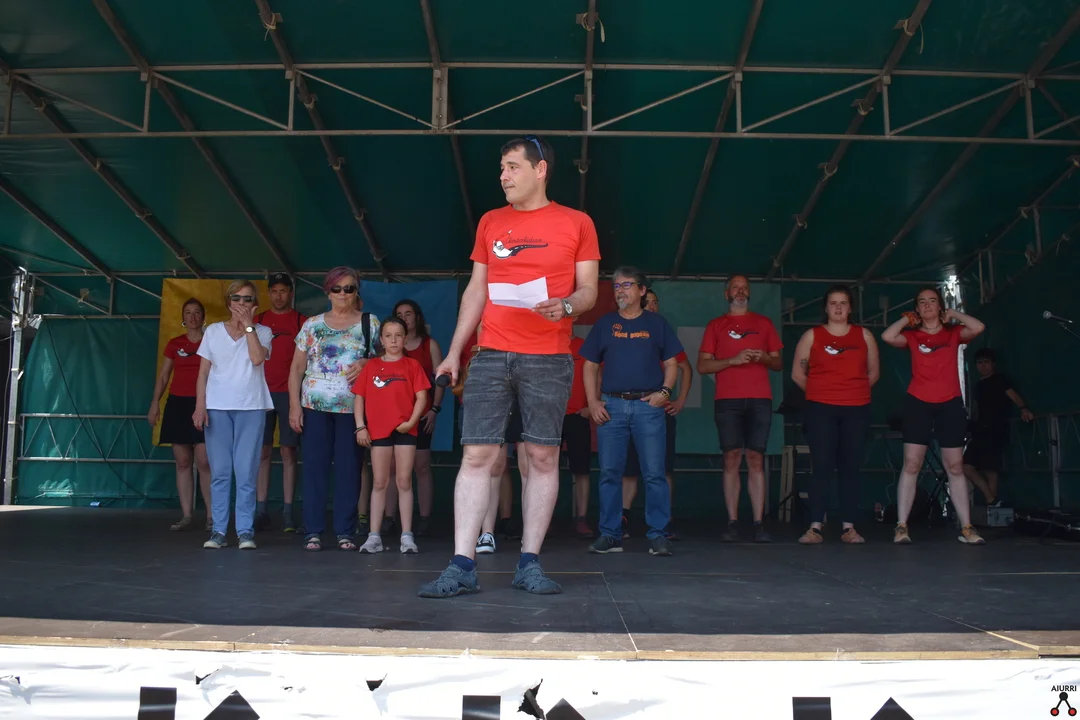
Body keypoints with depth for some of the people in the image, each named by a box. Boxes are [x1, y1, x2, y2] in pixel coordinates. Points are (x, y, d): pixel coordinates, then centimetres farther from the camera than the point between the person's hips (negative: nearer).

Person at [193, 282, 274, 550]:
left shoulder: (262, 332, 7)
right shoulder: (213, 331, 10)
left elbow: (257, 358, -14)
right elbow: (203, 373, 8)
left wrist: (248, 325, -8)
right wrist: (200, 406, -1)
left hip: (251, 407, -1)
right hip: (217, 407, 1)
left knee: (246, 472, -4)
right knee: (219, 472, 1)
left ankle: (245, 530, 1)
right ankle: (218, 530, 5)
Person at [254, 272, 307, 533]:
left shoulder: (301, 322, 6)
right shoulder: (258, 320, 12)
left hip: (289, 393, -2)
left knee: (288, 452, -1)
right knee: (262, 451, 1)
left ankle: (287, 512, 2)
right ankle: (260, 511, 5)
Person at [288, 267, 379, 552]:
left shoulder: (370, 323, 8)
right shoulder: (312, 324, 10)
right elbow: (297, 368, 9)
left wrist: (367, 363, -13)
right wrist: (294, 405, 0)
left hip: (353, 408, -1)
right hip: (315, 407, 1)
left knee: (349, 469, 0)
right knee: (314, 467, 0)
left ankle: (345, 531, 8)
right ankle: (312, 531, 6)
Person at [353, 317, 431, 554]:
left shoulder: (412, 365, 4)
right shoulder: (371, 366, 9)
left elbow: (421, 396, -1)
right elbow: (359, 396, 7)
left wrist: (411, 421, -13)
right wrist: (360, 427, -2)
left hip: (405, 430, -1)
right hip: (378, 430, 1)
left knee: (404, 482, 2)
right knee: (379, 483, 5)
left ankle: (407, 535, 6)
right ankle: (374, 536, 8)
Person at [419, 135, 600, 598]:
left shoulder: (576, 224, 5)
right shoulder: (490, 222, 14)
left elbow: (589, 290, 5)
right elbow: (476, 291, 15)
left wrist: (566, 306, -18)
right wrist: (454, 351, 10)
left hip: (548, 360, -2)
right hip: (490, 355, 2)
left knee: (543, 457, 0)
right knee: (477, 455, -4)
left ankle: (529, 564, 9)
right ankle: (462, 567, -3)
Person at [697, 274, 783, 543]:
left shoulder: (764, 323, 17)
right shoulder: (715, 326, 12)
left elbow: (779, 364, 17)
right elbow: (702, 366, 4)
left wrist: (766, 358, -6)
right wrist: (733, 360, -9)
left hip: (759, 400, 1)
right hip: (727, 400, -1)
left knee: (756, 459, -3)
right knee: (731, 458, -4)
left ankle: (758, 524, -3)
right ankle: (732, 523, -2)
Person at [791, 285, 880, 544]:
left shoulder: (864, 335, 11)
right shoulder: (812, 336, 5)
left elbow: (873, 372, 16)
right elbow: (797, 373, 6)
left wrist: (855, 390, 7)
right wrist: (819, 392, 5)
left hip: (856, 410, 2)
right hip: (820, 409, -2)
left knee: (850, 468, 2)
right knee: (822, 467, -6)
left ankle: (849, 527, 5)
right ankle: (815, 527, -7)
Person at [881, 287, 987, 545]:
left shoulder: (953, 333, 8)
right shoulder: (912, 335, 5)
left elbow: (978, 327, -11)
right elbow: (887, 336, -14)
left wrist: (953, 314, 2)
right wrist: (907, 319, 1)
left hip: (950, 404, 1)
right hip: (918, 403, -1)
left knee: (955, 467, 5)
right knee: (911, 465, -4)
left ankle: (966, 527, 9)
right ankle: (901, 526, -4)